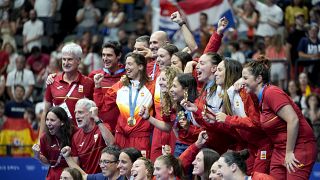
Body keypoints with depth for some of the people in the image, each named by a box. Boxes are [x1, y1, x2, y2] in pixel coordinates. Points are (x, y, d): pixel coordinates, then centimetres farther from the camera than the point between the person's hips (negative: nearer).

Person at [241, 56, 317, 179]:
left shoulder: (272, 93, -16)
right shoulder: (260, 98, 11)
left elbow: (293, 120, -22)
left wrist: (289, 153, -18)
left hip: (299, 148, -9)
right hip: (279, 150, 9)